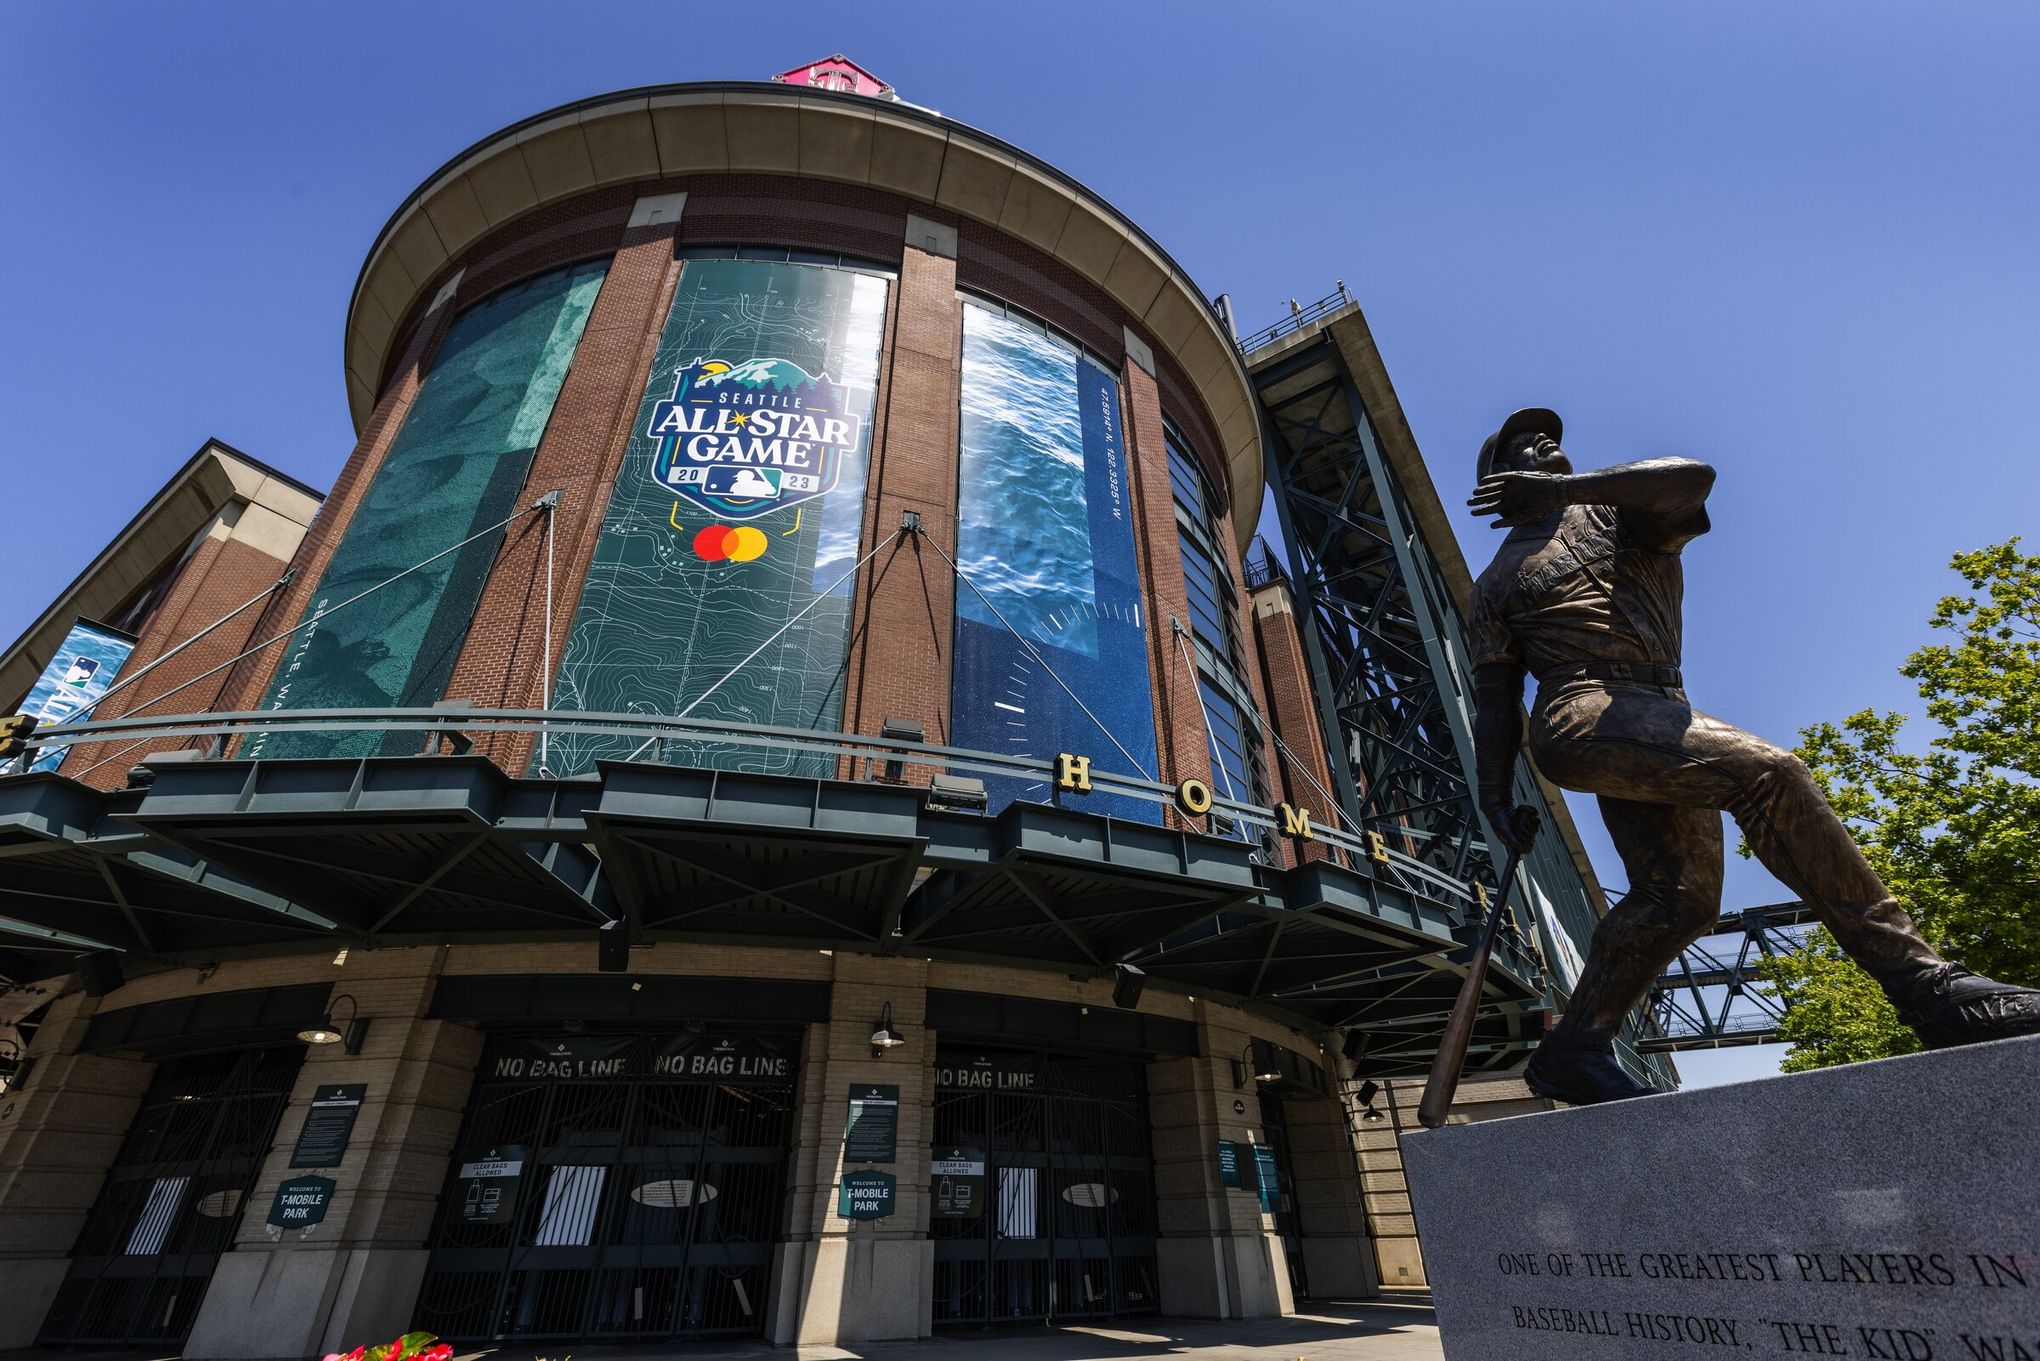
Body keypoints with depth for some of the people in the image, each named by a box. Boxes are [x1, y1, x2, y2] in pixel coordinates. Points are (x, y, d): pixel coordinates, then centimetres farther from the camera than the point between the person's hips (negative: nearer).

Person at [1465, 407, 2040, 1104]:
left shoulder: (1616, 509, 23)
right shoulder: (1497, 584, 15)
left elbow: (1690, 477, -4)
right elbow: (1494, 699, 6)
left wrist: (1566, 487, -17)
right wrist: (1495, 797, -3)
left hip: (1659, 718, 4)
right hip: (1582, 714, -4)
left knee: (1679, 895, -9)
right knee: (1767, 772, -25)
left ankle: (1573, 1052, -1)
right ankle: (1929, 988, -21)